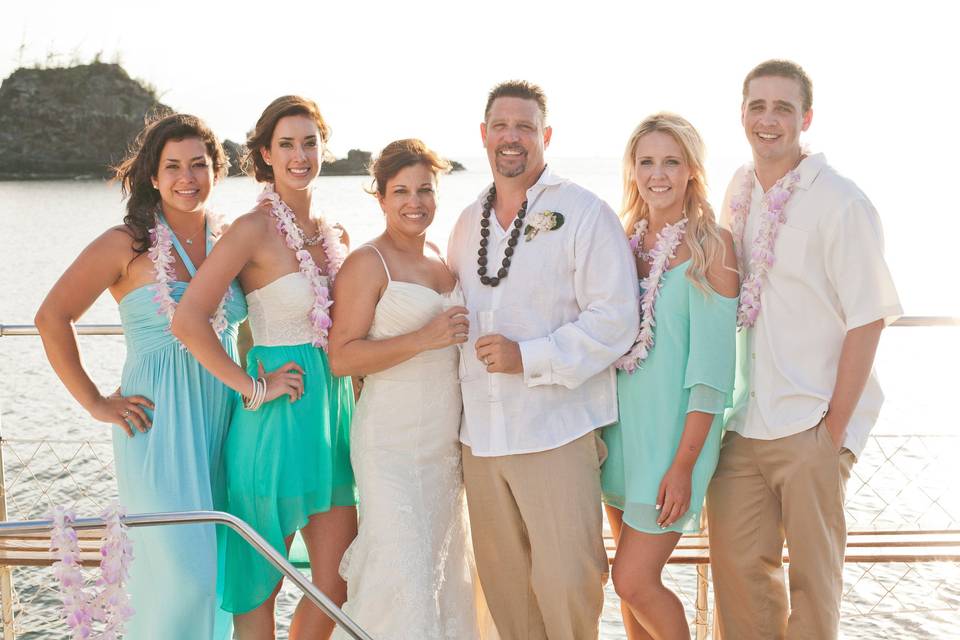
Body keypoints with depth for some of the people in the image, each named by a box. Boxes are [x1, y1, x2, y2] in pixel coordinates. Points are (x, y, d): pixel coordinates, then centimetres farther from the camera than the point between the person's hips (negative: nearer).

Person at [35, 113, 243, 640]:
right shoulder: (127, 244, -6)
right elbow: (52, 317, -8)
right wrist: (96, 404, -8)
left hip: (222, 416, 5)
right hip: (159, 422, -5)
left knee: (215, 566, 9)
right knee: (183, 569, -9)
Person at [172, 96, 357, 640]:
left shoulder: (336, 234, 11)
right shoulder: (255, 230, -10)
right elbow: (188, 321, -19)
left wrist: (359, 413, 14)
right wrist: (252, 387, -15)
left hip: (334, 412, 7)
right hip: (281, 417, -7)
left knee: (338, 583, 10)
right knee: (262, 584, 6)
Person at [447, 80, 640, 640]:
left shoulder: (585, 213, -4)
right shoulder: (468, 224, 16)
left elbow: (615, 320, -12)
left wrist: (527, 356, -17)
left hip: (558, 431, -5)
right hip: (482, 433, 6)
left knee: (565, 583, -6)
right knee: (503, 582, 11)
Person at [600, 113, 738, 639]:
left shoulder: (711, 245, -10)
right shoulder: (624, 240, 8)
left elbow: (712, 362, -14)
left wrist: (684, 463, -18)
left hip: (675, 429, -6)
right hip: (620, 422, 6)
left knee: (634, 581, -5)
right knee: (630, 576, 13)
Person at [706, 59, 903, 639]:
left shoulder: (840, 204, -11)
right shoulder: (739, 194, 8)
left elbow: (867, 320, -11)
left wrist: (834, 428, -11)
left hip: (812, 423, -5)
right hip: (743, 419, 6)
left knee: (813, 571, 5)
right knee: (736, 560, 10)